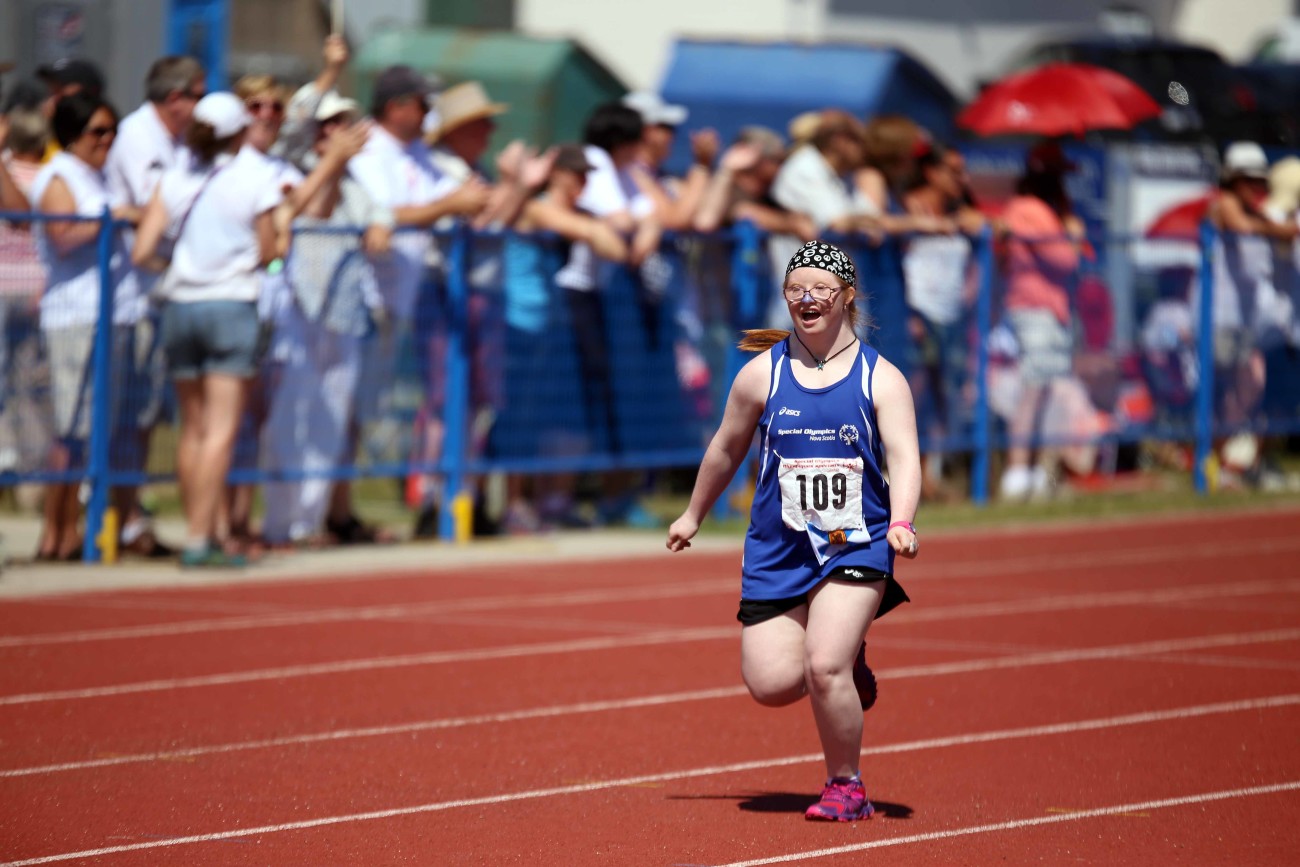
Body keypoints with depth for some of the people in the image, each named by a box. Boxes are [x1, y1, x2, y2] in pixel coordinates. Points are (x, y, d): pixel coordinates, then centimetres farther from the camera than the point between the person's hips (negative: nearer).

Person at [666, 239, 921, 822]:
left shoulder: (880, 379, -1)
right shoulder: (763, 374, 3)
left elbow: (903, 456, -11)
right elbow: (727, 449, 17)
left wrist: (901, 524, -29)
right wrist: (693, 516, 27)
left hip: (856, 547, -3)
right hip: (777, 550, 3)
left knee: (825, 669, -20)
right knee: (772, 683, -8)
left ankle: (846, 786, 4)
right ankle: (845, 658, 27)